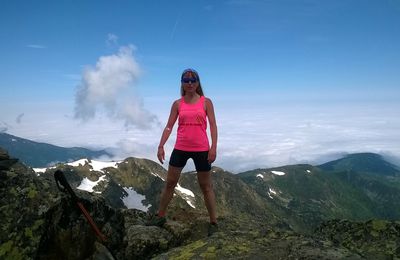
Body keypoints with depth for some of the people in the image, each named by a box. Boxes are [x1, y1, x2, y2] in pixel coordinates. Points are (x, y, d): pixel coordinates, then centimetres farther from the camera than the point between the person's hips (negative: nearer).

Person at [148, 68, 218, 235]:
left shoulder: (206, 102, 1)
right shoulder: (177, 104, 5)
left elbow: (213, 125, -2)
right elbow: (169, 126, 4)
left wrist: (213, 147, -12)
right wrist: (161, 146, -5)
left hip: (201, 149, -2)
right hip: (180, 149, 2)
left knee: (206, 186, 7)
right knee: (170, 183, 9)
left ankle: (213, 222, 19)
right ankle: (160, 217, 25)